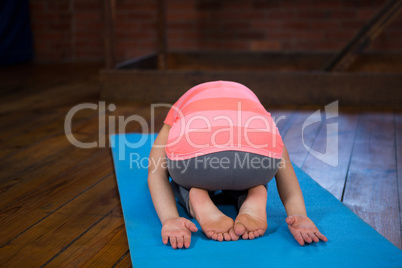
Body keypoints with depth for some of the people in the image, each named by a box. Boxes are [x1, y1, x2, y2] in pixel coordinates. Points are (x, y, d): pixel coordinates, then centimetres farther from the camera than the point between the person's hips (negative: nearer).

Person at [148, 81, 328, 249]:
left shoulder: (178, 110, 39)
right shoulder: (250, 100, 44)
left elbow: (156, 173, 20)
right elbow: (283, 166, 27)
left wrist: (170, 220, 5)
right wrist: (298, 215, 13)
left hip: (193, 154, -1)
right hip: (259, 152, 1)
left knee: (183, 182, 38)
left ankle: (198, 202, 2)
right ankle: (254, 197, 4)